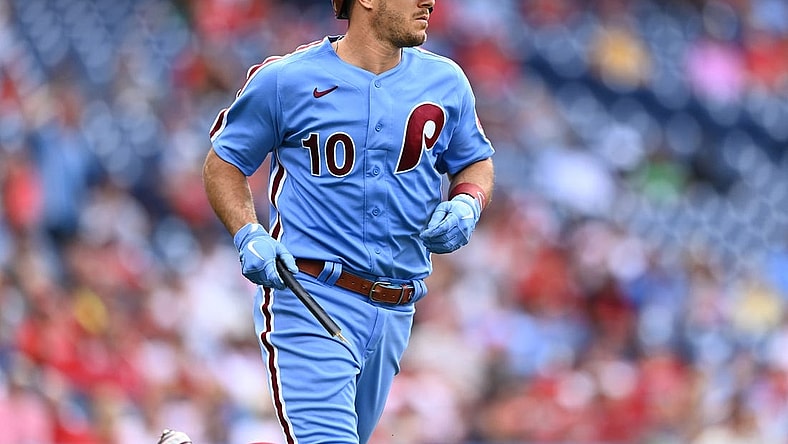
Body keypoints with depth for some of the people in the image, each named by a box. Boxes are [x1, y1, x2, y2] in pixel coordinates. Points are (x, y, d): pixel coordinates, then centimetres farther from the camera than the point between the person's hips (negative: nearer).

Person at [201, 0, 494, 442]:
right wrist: (248, 236, -11)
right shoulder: (286, 79, -4)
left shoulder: (445, 82, 8)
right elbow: (224, 162, 6)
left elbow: (476, 162, 23)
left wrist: (467, 204, 0)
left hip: (395, 313, 6)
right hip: (308, 295, -5)